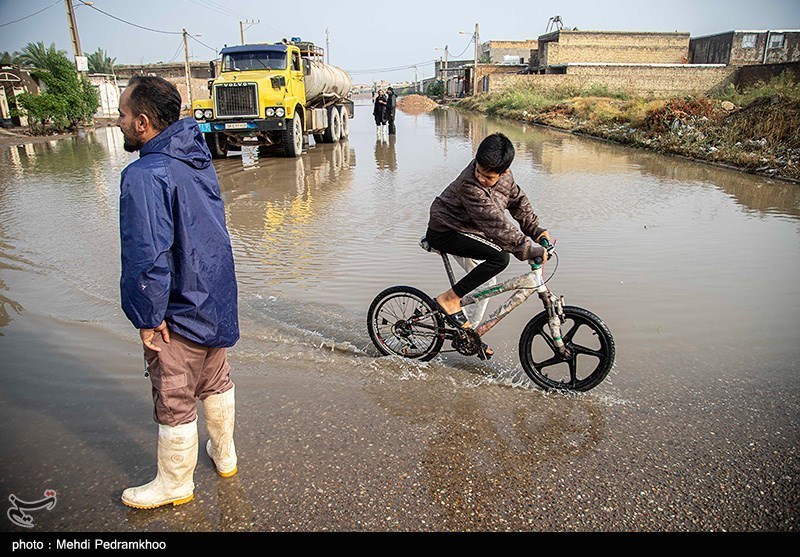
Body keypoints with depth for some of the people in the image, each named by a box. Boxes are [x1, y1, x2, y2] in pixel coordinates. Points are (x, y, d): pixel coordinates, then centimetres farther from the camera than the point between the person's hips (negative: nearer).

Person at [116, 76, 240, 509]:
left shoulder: (144, 176, -25)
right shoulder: (198, 159, 3)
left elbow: (148, 258, -29)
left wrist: (148, 319, -17)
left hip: (179, 314, -8)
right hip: (216, 301, 8)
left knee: (175, 404, 11)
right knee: (216, 381, 25)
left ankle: (175, 485, 33)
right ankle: (225, 454, 45)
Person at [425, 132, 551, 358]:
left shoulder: (504, 175, -9)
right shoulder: (471, 187, -34)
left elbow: (518, 200, 9)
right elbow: (497, 225, -36)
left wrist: (536, 229, 0)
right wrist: (531, 250, -33)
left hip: (468, 229, 9)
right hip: (444, 233, -9)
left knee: (486, 282, 10)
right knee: (500, 257, -25)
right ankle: (450, 299, -15)